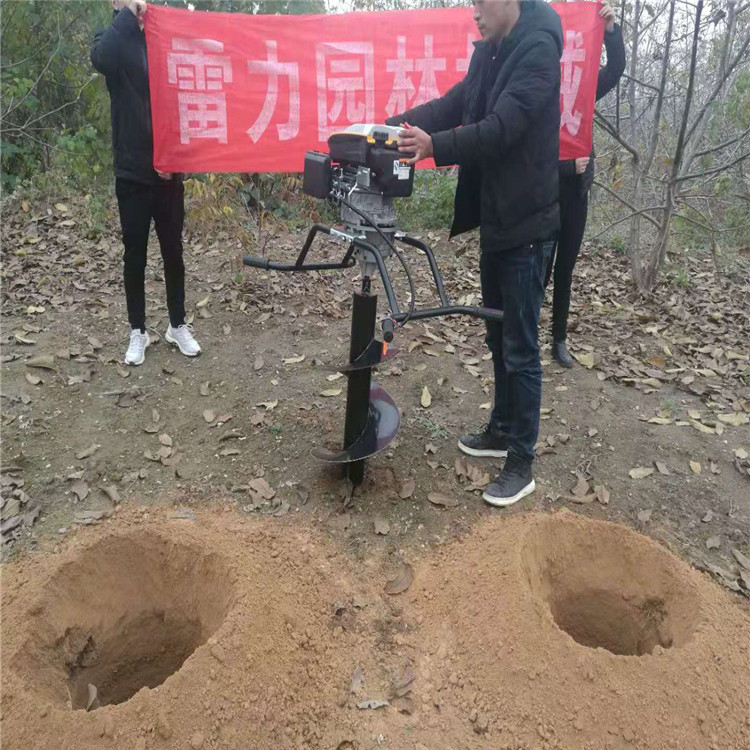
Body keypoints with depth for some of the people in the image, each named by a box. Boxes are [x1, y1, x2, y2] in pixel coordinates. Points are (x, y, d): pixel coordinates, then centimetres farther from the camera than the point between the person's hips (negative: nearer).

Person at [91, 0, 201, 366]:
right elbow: (101, 59, -24)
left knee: (173, 253, 8)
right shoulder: (113, 41, 2)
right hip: (132, 173, -1)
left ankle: (178, 325, 23)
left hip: (169, 171, 1)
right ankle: (138, 331, 19)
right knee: (135, 256, 5)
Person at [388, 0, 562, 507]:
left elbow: (505, 125, -25)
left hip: (526, 222, -9)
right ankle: (503, 431, 33)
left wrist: (435, 147, -33)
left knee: (520, 347, -3)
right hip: (494, 217, 9)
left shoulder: (538, 46, -13)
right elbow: (454, 104, 8)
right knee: (498, 336, 17)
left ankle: (522, 464, 11)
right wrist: (389, 127, -4)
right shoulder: (490, 51, 13)